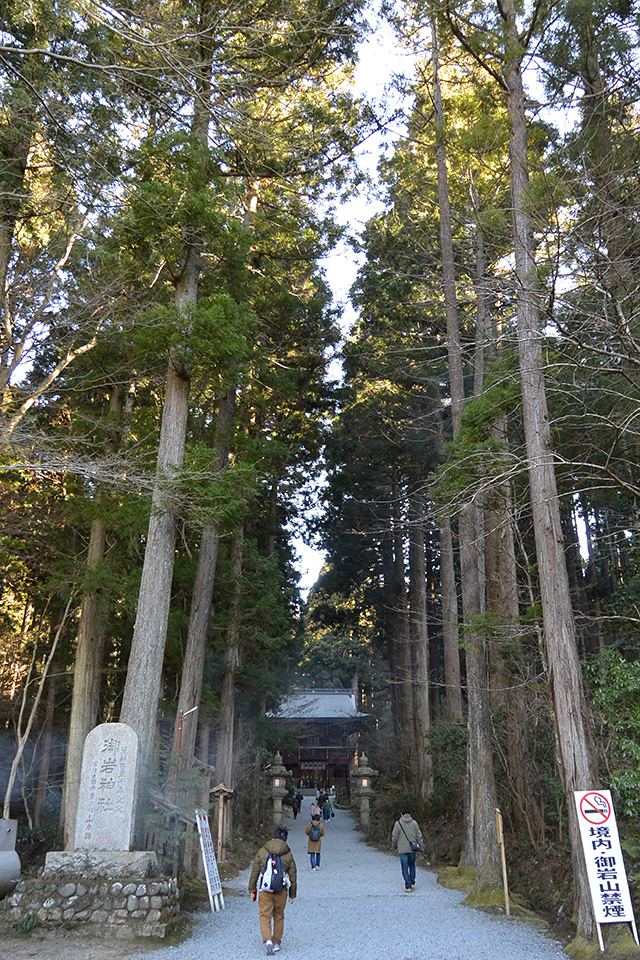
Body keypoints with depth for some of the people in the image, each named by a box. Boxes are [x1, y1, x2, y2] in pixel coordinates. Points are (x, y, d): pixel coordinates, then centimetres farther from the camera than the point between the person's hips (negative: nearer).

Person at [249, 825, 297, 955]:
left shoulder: (262, 851, -3)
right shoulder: (288, 854, 0)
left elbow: (255, 872, 0)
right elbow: (293, 875, 5)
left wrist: (252, 889, 11)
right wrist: (292, 894, 15)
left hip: (265, 890, -2)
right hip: (281, 891, 2)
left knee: (265, 916, 4)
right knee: (279, 917, 18)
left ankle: (268, 940, -15)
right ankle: (277, 942, 23)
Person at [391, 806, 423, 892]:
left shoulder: (398, 823, -5)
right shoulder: (414, 823, 2)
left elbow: (394, 837, -2)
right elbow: (419, 836, 4)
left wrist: (394, 846, 13)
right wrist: (420, 846, 13)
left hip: (403, 849, -3)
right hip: (412, 849, 3)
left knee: (405, 868, 1)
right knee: (412, 866, 20)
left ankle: (408, 886, -3)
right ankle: (412, 884, 24)